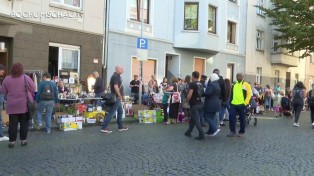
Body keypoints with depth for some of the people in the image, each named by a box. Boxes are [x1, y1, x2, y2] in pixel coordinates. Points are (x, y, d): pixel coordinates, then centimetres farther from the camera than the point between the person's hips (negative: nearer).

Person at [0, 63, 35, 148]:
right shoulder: (26, 78, -9)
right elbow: (33, 88, -2)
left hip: (12, 105, 2)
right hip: (25, 104, -1)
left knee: (12, 123, 7)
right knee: (24, 123, 8)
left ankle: (12, 141, 9)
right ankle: (23, 140, 13)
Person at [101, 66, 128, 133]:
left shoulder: (118, 76, 16)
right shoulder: (115, 76, -16)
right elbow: (116, 87, -24)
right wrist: (120, 96, -17)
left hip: (118, 98, 11)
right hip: (116, 97, -11)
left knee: (120, 112, 16)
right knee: (112, 113, -8)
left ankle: (120, 127, 25)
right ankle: (104, 127, -6)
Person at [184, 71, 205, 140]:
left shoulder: (192, 84, -13)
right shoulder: (200, 84, 11)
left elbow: (190, 94, -21)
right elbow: (202, 94, 17)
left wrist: (186, 102, -11)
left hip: (194, 104, -8)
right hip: (200, 104, 8)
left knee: (196, 120, -5)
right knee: (192, 119, 18)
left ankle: (201, 135, -7)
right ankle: (188, 132, 26)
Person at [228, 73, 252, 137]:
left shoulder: (246, 85, -1)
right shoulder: (234, 85, 15)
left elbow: (249, 94, -6)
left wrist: (245, 103, -12)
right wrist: (230, 101, 12)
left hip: (241, 105, -4)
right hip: (233, 104, 4)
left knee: (242, 119, 6)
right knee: (231, 117, -5)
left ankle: (241, 132, 19)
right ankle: (232, 131, 4)